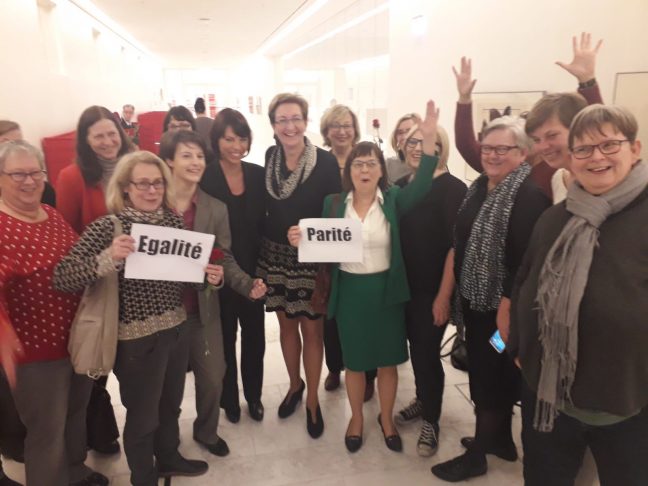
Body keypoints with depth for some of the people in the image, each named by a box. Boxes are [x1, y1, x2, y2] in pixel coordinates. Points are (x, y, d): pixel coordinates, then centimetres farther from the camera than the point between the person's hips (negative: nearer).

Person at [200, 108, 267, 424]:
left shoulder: (258, 174, -1)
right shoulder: (204, 177, -12)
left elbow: (264, 221, 4)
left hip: (252, 269, 4)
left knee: (254, 334, 16)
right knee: (225, 337, 14)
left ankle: (254, 395, 37)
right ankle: (229, 399, 35)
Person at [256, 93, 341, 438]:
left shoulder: (326, 162, -12)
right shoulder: (268, 158, 0)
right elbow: (263, 206, 5)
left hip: (312, 258, -3)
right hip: (275, 256, 4)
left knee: (312, 329, 6)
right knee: (286, 324, 17)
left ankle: (312, 401, 26)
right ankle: (295, 384, 40)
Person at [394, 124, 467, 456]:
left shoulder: (453, 189, -12)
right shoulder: (399, 186, 6)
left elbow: (456, 245, -15)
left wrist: (444, 295, -16)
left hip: (433, 289, -5)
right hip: (404, 285, 5)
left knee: (428, 351, 4)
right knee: (415, 347, 17)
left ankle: (431, 419, 26)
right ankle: (422, 400, 40)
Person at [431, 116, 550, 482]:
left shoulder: (530, 195, -19)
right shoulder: (479, 188, 7)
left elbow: (526, 259, -23)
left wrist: (508, 307, -22)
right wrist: (458, 293, 14)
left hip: (499, 305, -8)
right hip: (474, 300, 8)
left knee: (492, 377, 6)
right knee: (484, 372, 20)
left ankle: (477, 455, 23)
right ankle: (501, 439, 39)